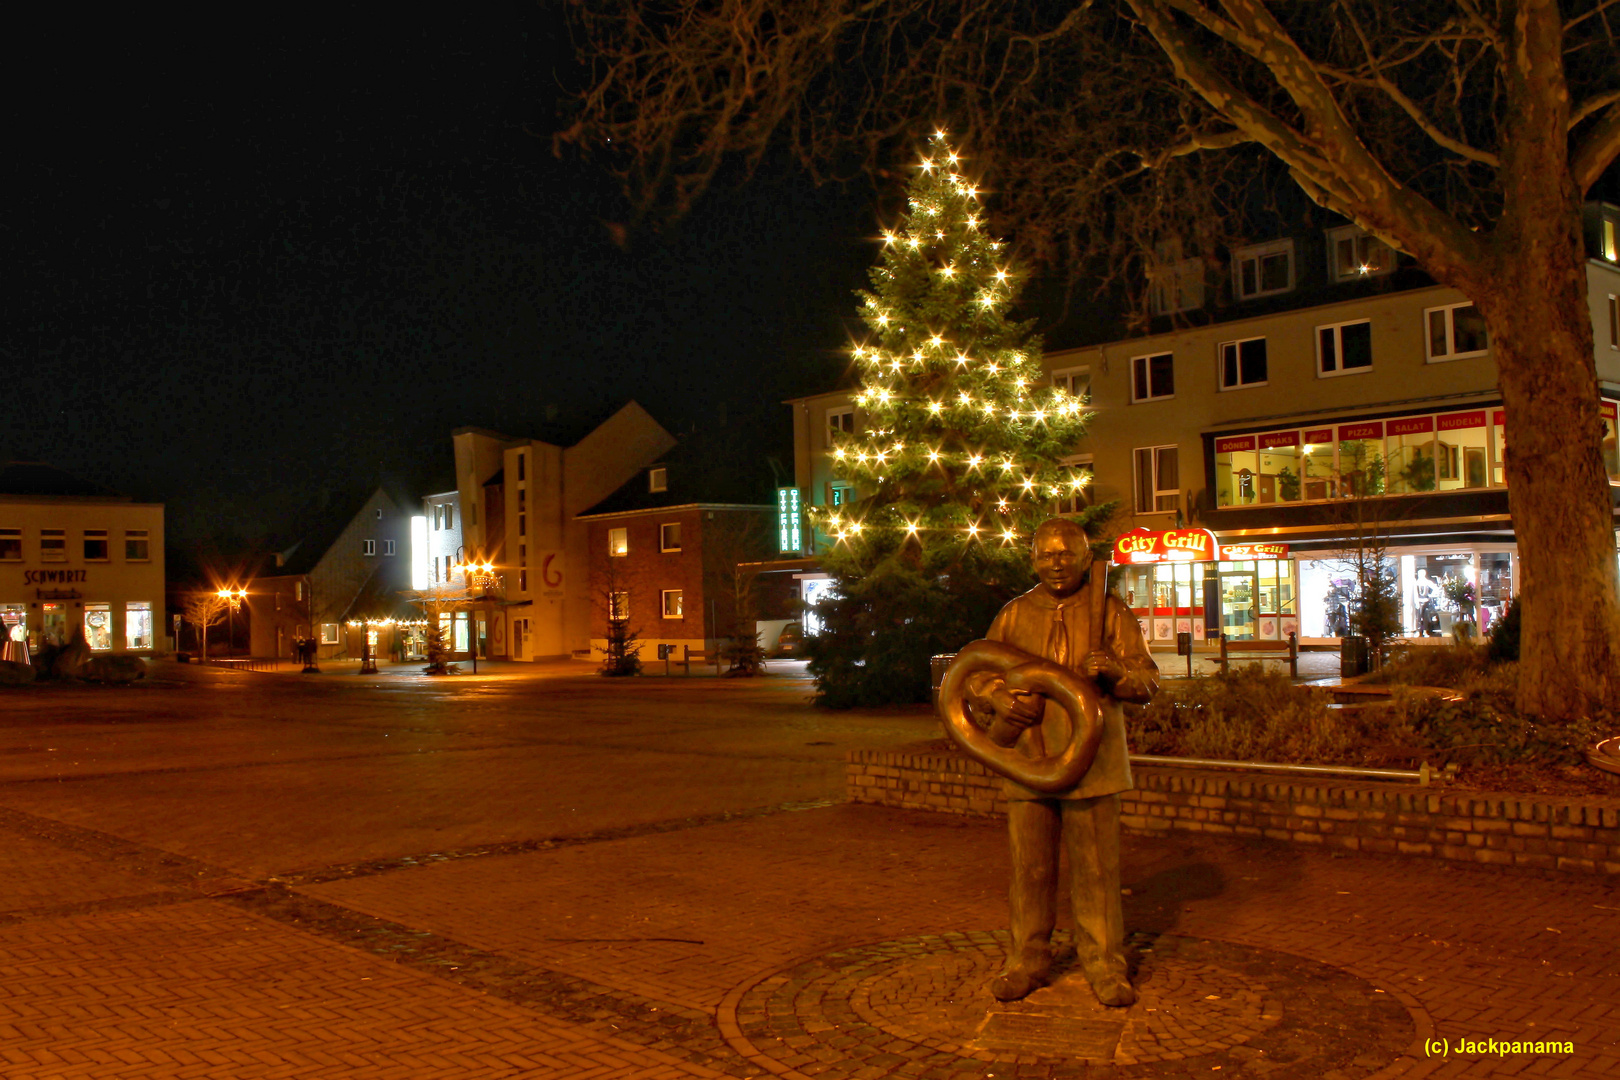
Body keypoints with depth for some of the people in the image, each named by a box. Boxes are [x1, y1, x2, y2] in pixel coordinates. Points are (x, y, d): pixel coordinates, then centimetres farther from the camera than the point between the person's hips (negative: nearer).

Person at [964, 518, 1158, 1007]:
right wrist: (996, 697, -10)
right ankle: (1028, 960, 19)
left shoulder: (1110, 611, 6)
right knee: (1030, 866, 6)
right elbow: (975, 673, 12)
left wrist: (1115, 671, -20)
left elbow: (1148, 679, 2)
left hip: (1092, 760, -2)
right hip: (1027, 760, 2)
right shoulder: (1014, 615, 12)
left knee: (1096, 867, 2)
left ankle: (1105, 965, 14)